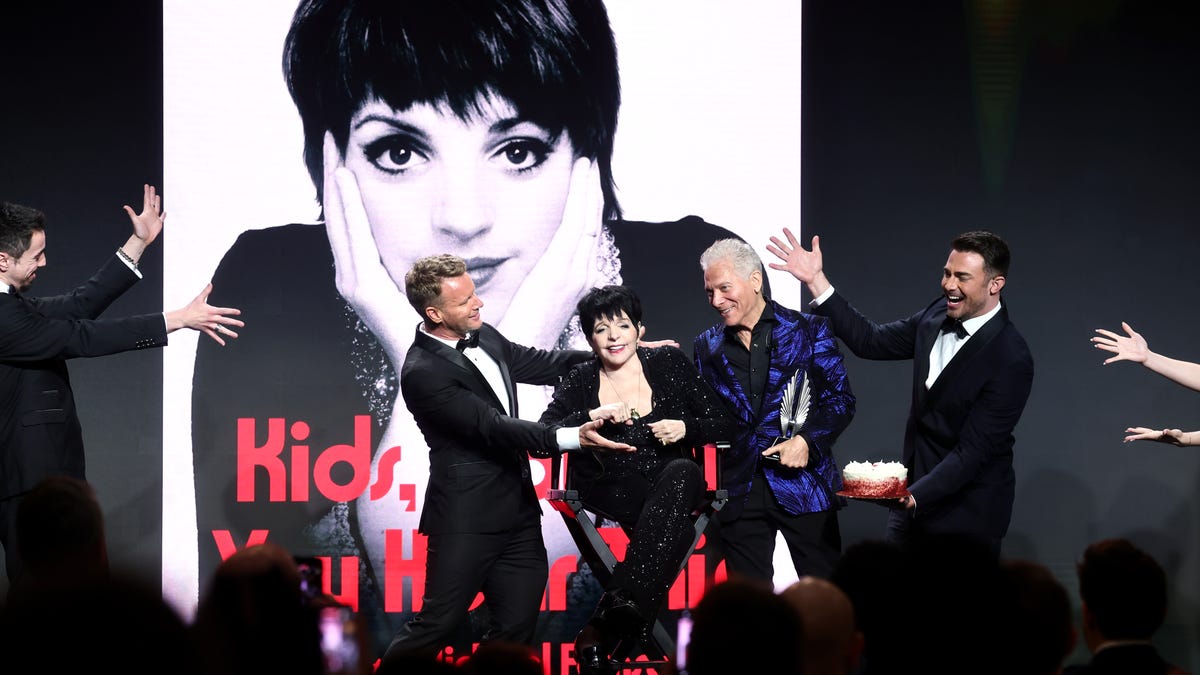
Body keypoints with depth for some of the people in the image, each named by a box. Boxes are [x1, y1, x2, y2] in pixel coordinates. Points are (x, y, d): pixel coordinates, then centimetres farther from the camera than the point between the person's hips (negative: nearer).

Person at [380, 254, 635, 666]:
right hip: (467, 519, -8)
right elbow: (494, 428, -24)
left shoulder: (483, 337, 6)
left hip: (518, 512, 8)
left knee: (515, 629, 9)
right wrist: (574, 438, -33)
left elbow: (542, 365, 20)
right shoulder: (423, 373, -18)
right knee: (436, 625, -4)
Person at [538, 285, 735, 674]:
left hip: (675, 485, 1)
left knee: (683, 471, -36)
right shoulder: (581, 382, 6)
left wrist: (686, 428, -12)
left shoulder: (669, 364, 6)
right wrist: (592, 417, -19)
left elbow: (723, 424, 8)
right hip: (611, 501, -1)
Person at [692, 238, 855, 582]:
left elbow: (840, 399, 0)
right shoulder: (708, 346, 11)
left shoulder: (808, 330, 1)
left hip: (802, 481, -3)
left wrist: (808, 441, -13)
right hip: (740, 488, 3)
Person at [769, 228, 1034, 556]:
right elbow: (872, 341, 8)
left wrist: (915, 496, -33)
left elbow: (974, 449, -24)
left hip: (966, 516, -7)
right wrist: (816, 280, 2)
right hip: (913, 494, 7)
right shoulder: (939, 315, 0)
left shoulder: (1011, 359, -22)